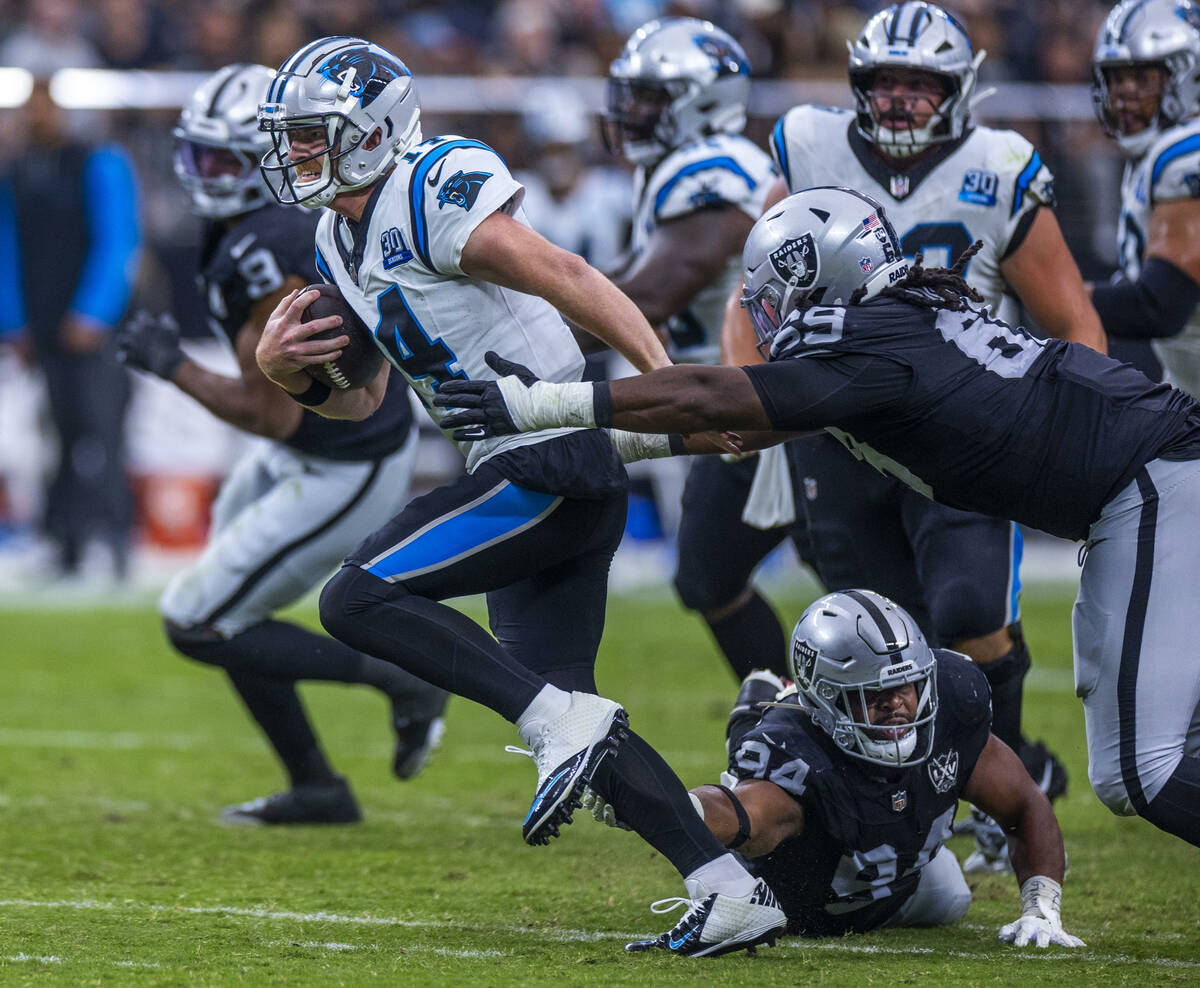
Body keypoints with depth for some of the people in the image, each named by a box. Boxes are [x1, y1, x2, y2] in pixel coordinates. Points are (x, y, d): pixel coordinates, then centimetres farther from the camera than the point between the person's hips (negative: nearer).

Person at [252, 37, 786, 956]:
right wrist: (291, 371, 2)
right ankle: (731, 891, 6)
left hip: (552, 461, -10)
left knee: (359, 598, -16)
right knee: (563, 716, 8)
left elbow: (571, 279, -17)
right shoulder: (342, 240, 17)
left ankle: (563, 720, -20)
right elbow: (363, 398, 23)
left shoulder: (437, 191, -13)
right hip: (526, 476, 10)